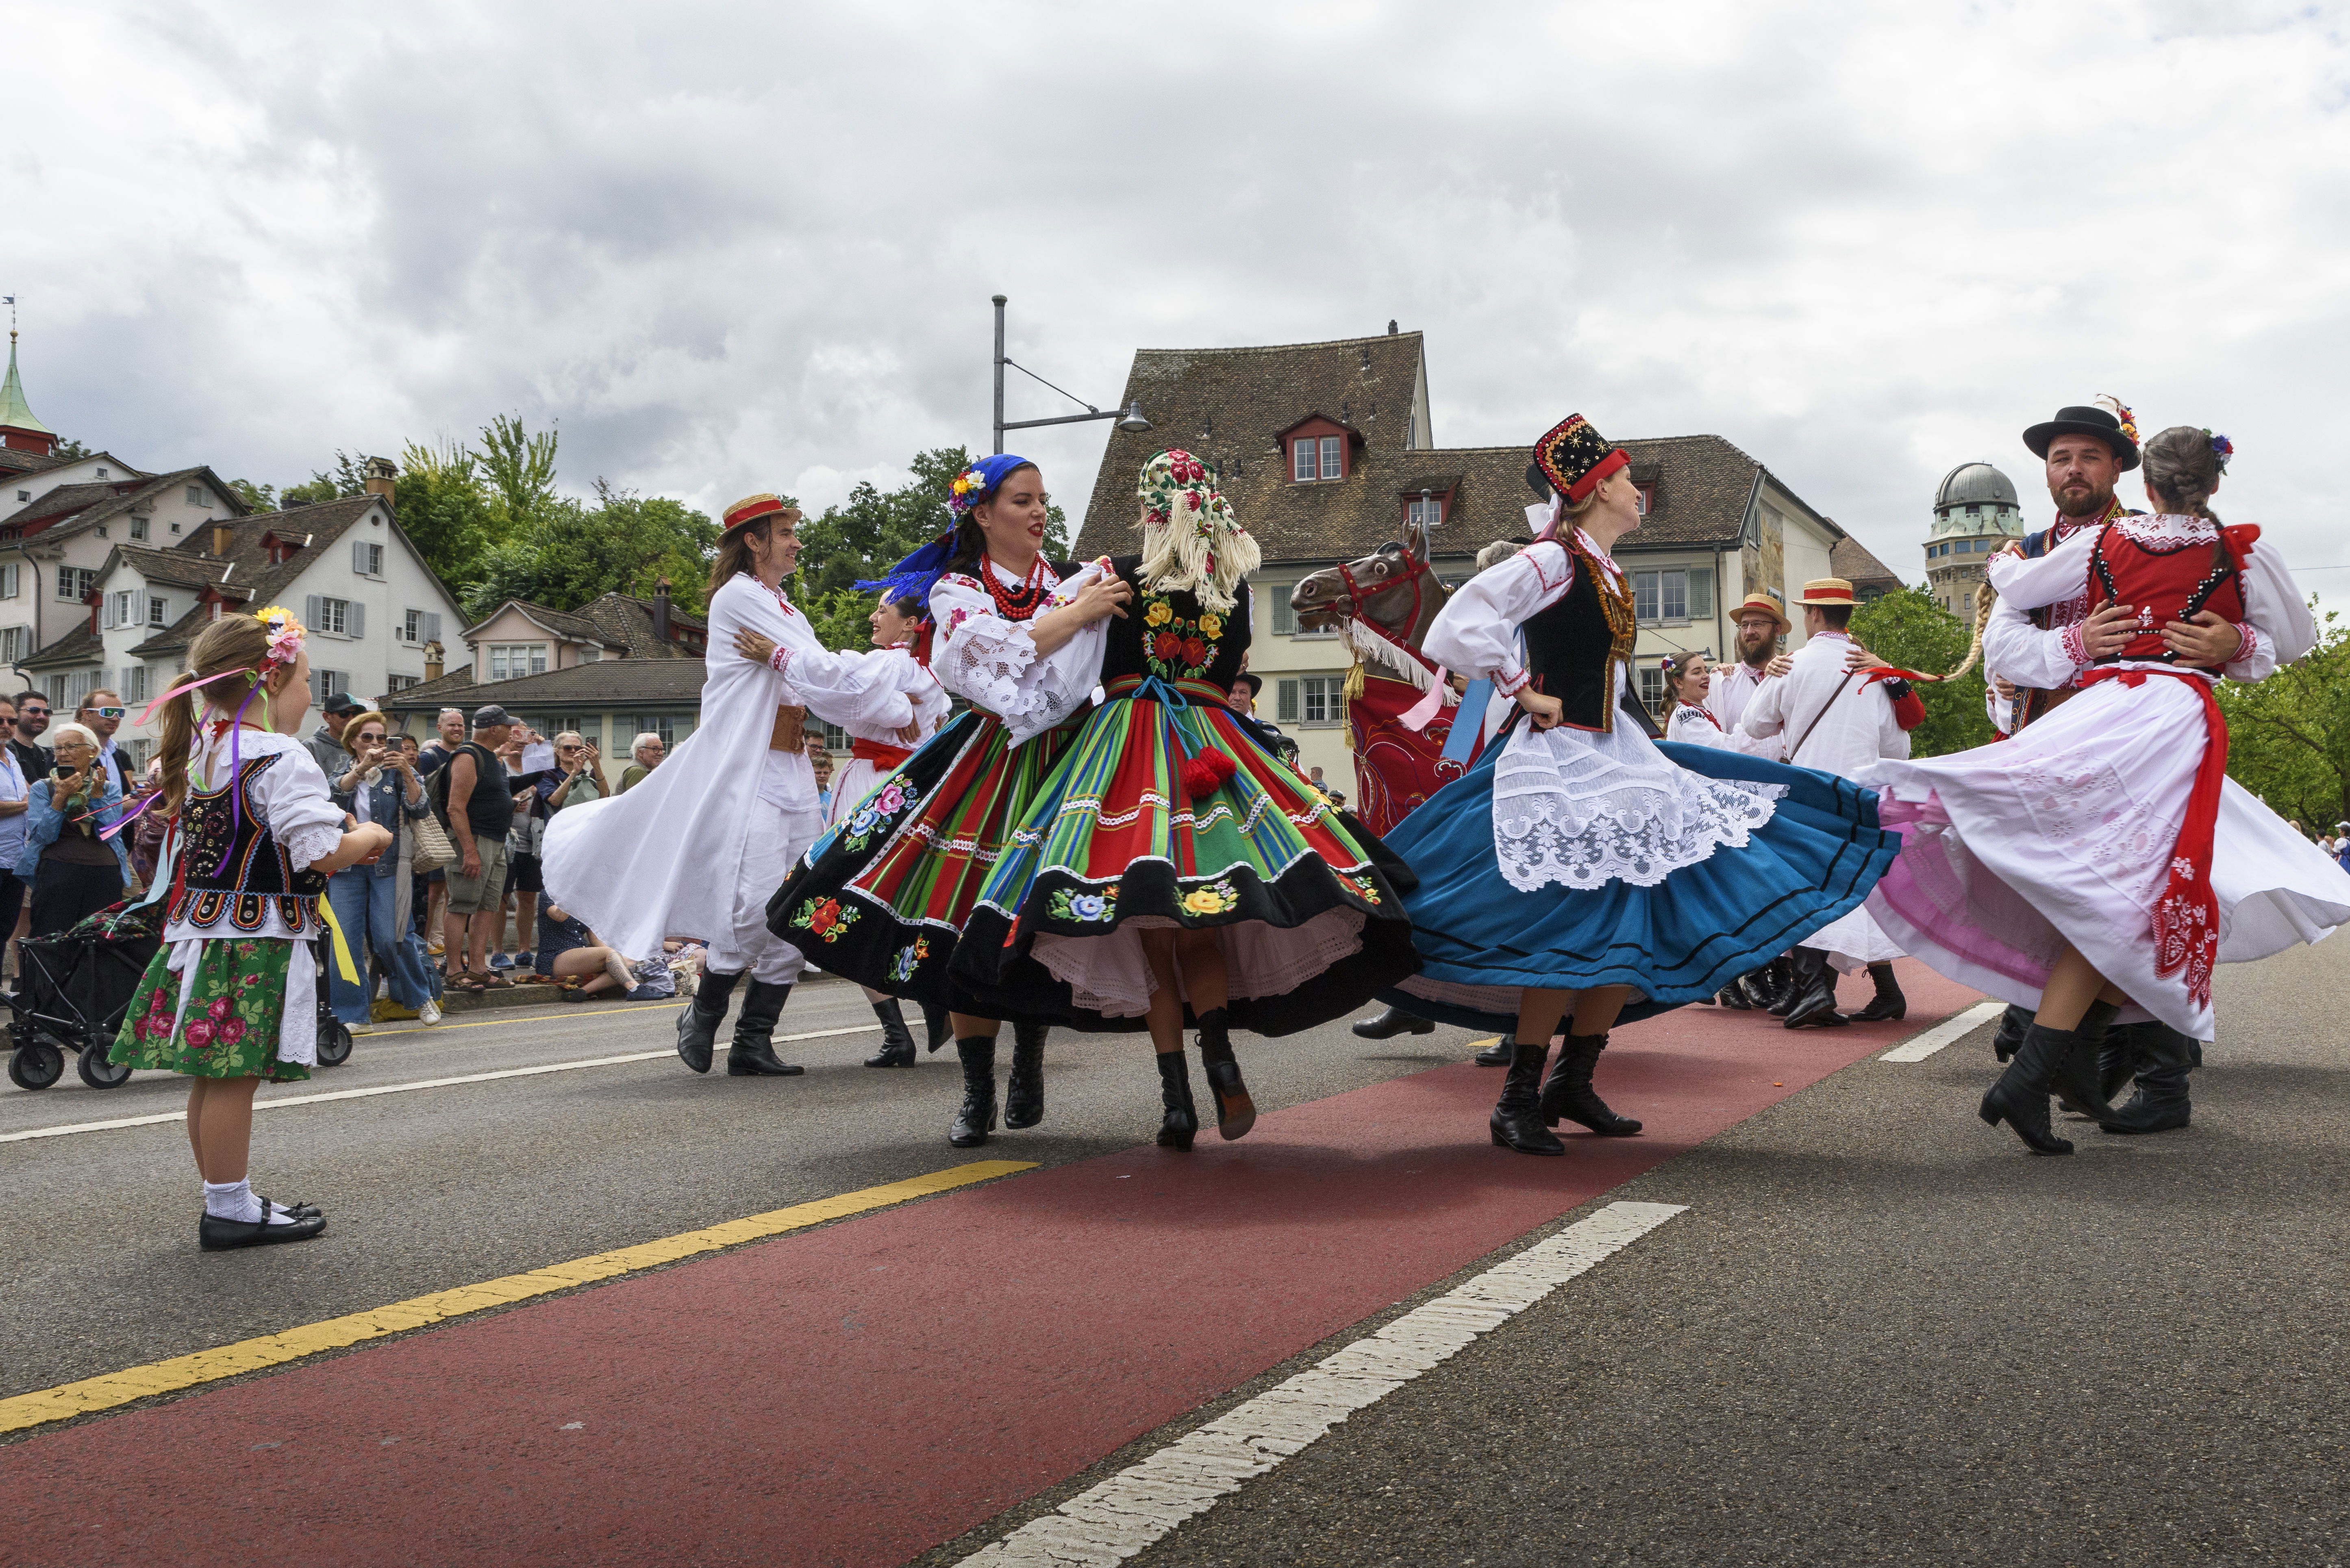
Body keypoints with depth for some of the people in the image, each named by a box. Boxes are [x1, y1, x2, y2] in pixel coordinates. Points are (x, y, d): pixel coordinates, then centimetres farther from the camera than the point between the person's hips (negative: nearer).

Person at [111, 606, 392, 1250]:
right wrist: (368, 838, -1)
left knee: (213, 1076, 13)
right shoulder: (281, 759, -16)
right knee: (234, 1077, -3)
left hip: (201, 926, 9)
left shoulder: (196, 753, 13)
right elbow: (324, 855, -23)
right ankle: (230, 1211, 4)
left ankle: (227, 1201, 24)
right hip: (258, 937, -9)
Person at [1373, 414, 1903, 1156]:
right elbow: (1459, 629, -21)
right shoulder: (1552, 560, -11)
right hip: (1563, 766, -9)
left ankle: (1573, 1082, 18)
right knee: (1573, 936, -11)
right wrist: (1525, 695, -15)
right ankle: (1519, 1098, 0)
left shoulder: (1603, 568, 15)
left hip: (1620, 760, 9)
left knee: (1639, 932, 7)